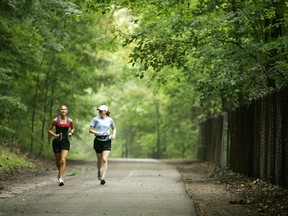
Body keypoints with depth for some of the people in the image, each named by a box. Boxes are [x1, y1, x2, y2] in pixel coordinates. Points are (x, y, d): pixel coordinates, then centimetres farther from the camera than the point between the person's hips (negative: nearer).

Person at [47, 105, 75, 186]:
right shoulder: (56, 120, -2)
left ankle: (61, 178, -19)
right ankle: (60, 172, 43)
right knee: (58, 161, 11)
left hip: (65, 142, 0)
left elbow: (73, 128, 24)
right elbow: (49, 130, 5)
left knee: (63, 160, -16)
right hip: (57, 142, 0)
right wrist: (55, 135, -11)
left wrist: (71, 132, 4)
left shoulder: (70, 121, 3)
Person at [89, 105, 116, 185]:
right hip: (98, 140, 0)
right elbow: (90, 130, -3)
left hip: (107, 141, 0)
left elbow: (114, 128, 20)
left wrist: (113, 135, 1)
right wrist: (98, 133, -18)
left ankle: (103, 178, -16)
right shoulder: (96, 119, -1)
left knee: (104, 159, -13)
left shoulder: (110, 120, 4)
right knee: (99, 160, 10)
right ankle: (99, 171, 42)